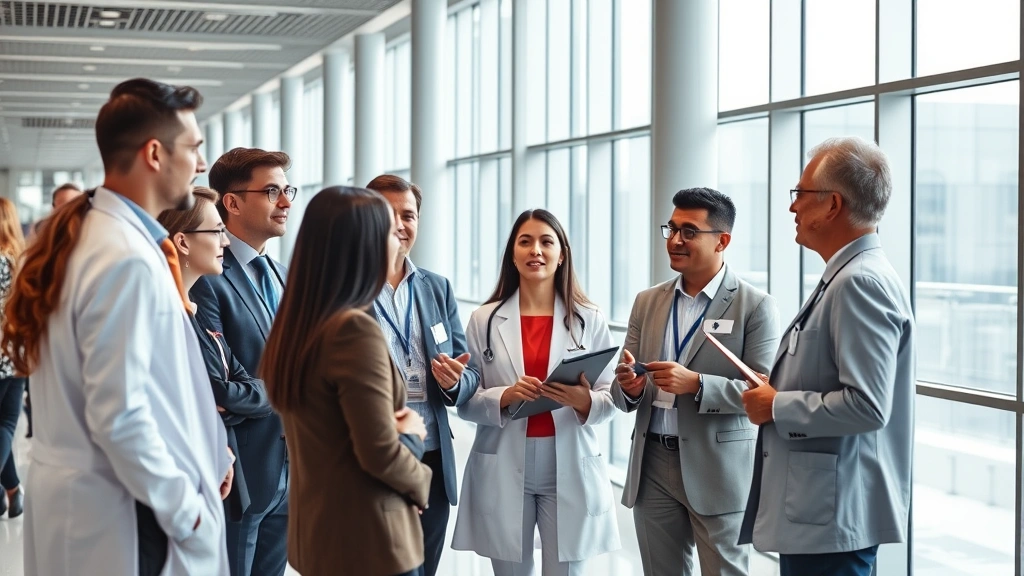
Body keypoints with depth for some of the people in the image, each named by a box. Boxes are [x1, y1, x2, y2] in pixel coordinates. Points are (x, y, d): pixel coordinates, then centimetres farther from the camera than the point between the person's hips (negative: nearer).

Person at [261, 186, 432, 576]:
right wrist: (420, 481, -4)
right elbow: (379, 453, -22)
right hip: (367, 540, -8)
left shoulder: (294, 326, 6)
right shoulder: (355, 329, -20)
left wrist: (400, 426, 7)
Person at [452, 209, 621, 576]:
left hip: (570, 468, 0)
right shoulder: (484, 320, 1)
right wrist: (505, 397, -18)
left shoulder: (590, 320, 0)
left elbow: (610, 399, 1)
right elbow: (466, 402, 0)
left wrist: (585, 402, -20)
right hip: (503, 469, 0)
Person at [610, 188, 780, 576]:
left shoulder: (755, 306, -5)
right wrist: (630, 387, -14)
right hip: (653, 466, 5)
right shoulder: (647, 302, 10)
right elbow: (623, 396, 10)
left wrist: (696, 384, -24)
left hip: (719, 471, -4)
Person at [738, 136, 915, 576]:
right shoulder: (847, 276, 14)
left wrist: (776, 407, -15)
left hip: (832, 517, -10)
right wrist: (778, 389, 8)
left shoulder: (861, 283, -18)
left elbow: (866, 405, -26)